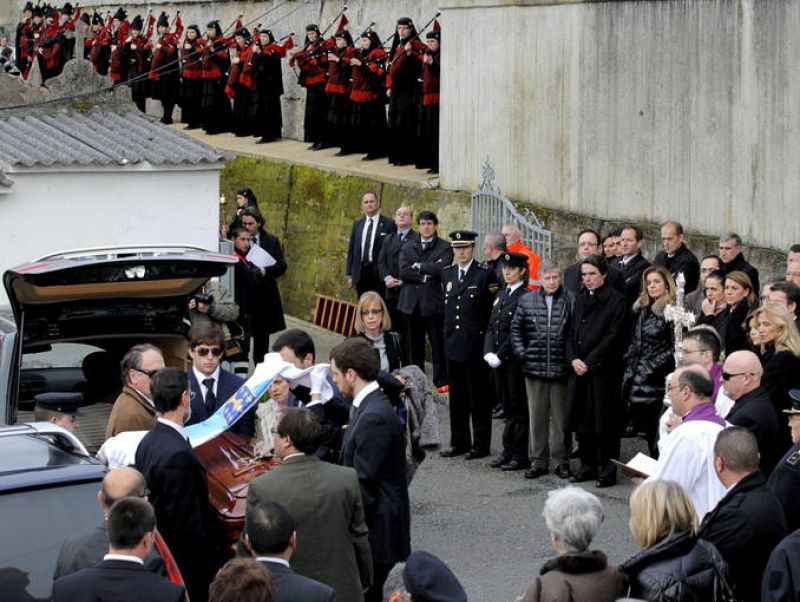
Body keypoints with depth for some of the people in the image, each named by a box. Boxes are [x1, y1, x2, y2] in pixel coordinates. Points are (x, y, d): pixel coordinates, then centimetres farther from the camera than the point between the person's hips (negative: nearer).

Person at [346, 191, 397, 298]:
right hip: (361, 273, 4)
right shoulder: (357, 224, 15)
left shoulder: (389, 224, -1)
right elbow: (351, 249, 16)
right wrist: (349, 274, 10)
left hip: (379, 273, -4)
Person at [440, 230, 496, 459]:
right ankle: (459, 442, 20)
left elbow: (492, 311, -6)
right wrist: (448, 333, 13)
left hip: (476, 345, -6)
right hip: (453, 344, 6)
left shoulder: (485, 275, -7)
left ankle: (481, 444, 7)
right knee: (457, 396, 11)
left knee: (479, 397, 1)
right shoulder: (447, 273, 11)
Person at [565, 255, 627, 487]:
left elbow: (612, 337, -11)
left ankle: (607, 470, 2)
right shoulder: (580, 300, 15)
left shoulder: (615, 300, -5)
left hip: (603, 370, -6)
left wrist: (589, 362, -14)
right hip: (579, 369, 6)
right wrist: (573, 359, -4)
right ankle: (588, 466, 18)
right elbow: (572, 333, 14)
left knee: (604, 422, -4)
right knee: (582, 420, 9)